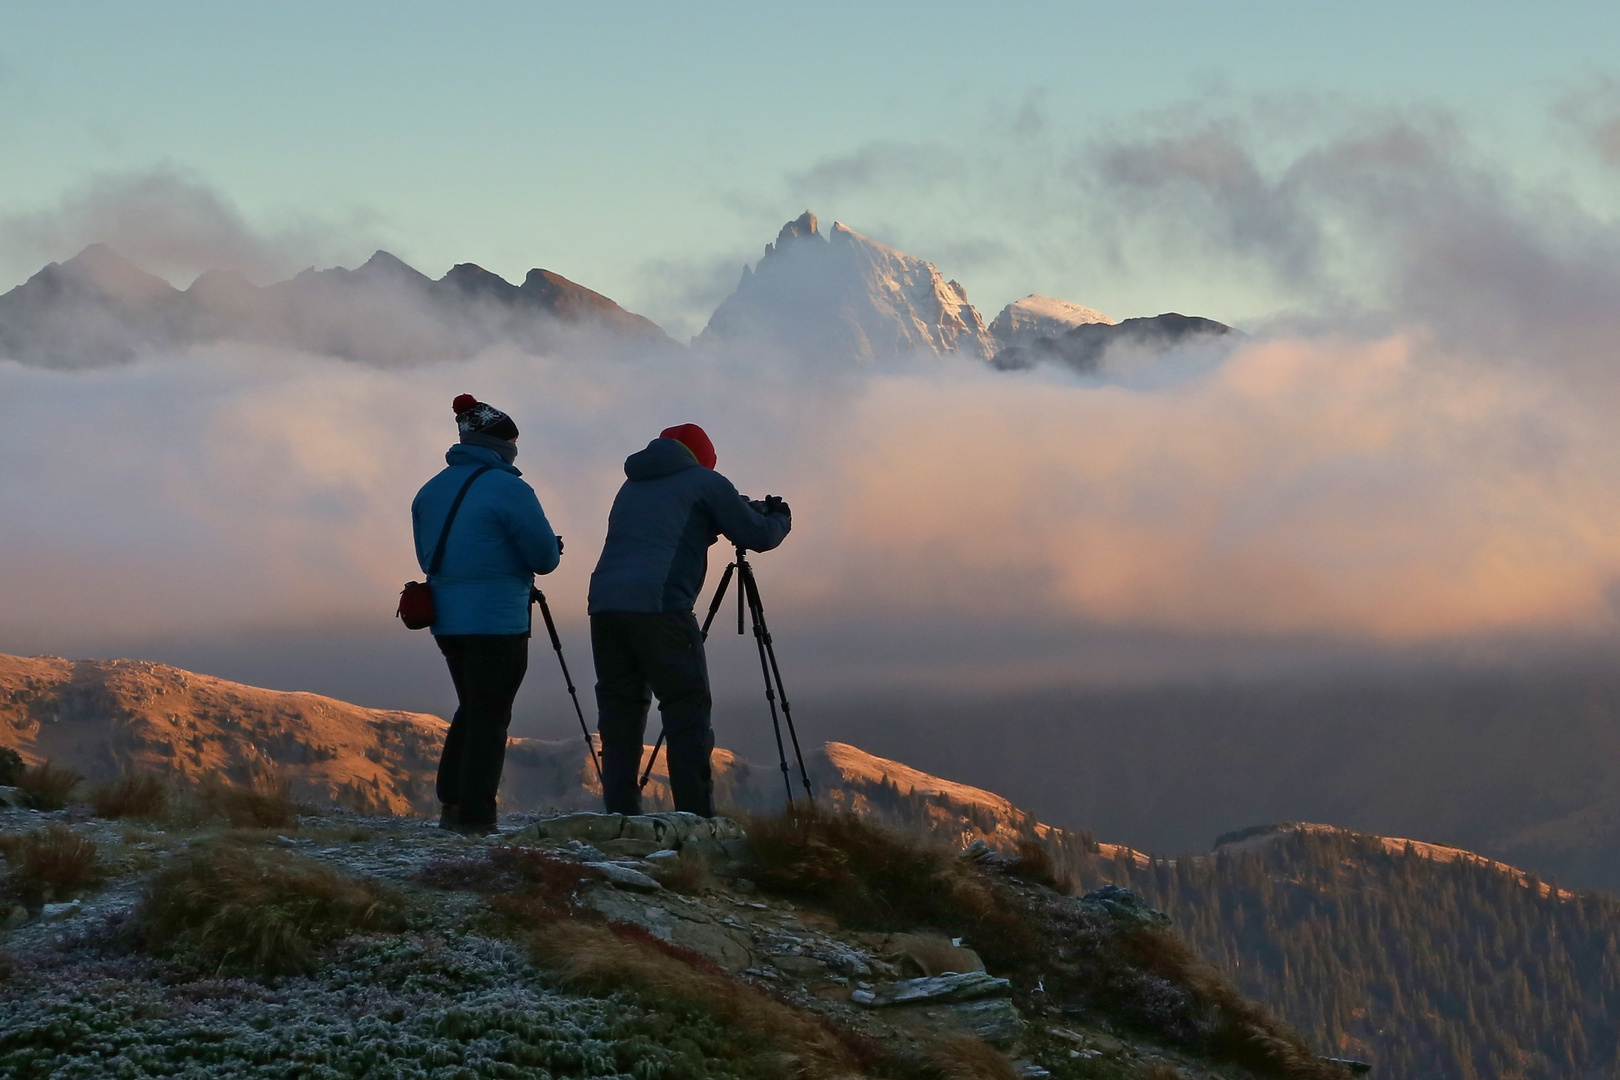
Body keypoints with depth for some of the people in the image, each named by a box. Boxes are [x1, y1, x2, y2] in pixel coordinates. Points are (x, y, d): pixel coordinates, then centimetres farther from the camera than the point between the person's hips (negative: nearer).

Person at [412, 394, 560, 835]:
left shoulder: (431, 490, 11)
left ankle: (451, 805, 16)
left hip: (446, 618, 7)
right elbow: (545, 557, -10)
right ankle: (475, 816, -2)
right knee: (489, 717, -1)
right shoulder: (508, 489, -12)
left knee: (471, 710, 19)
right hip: (497, 621, -7)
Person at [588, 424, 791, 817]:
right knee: (688, 714, -3)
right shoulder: (703, 482, 8)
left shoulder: (633, 486, 27)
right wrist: (779, 517, 29)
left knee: (619, 712, 9)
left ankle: (620, 817, 2)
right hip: (660, 607, -6)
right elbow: (759, 536, 10)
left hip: (605, 605, 6)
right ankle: (697, 819, -10)